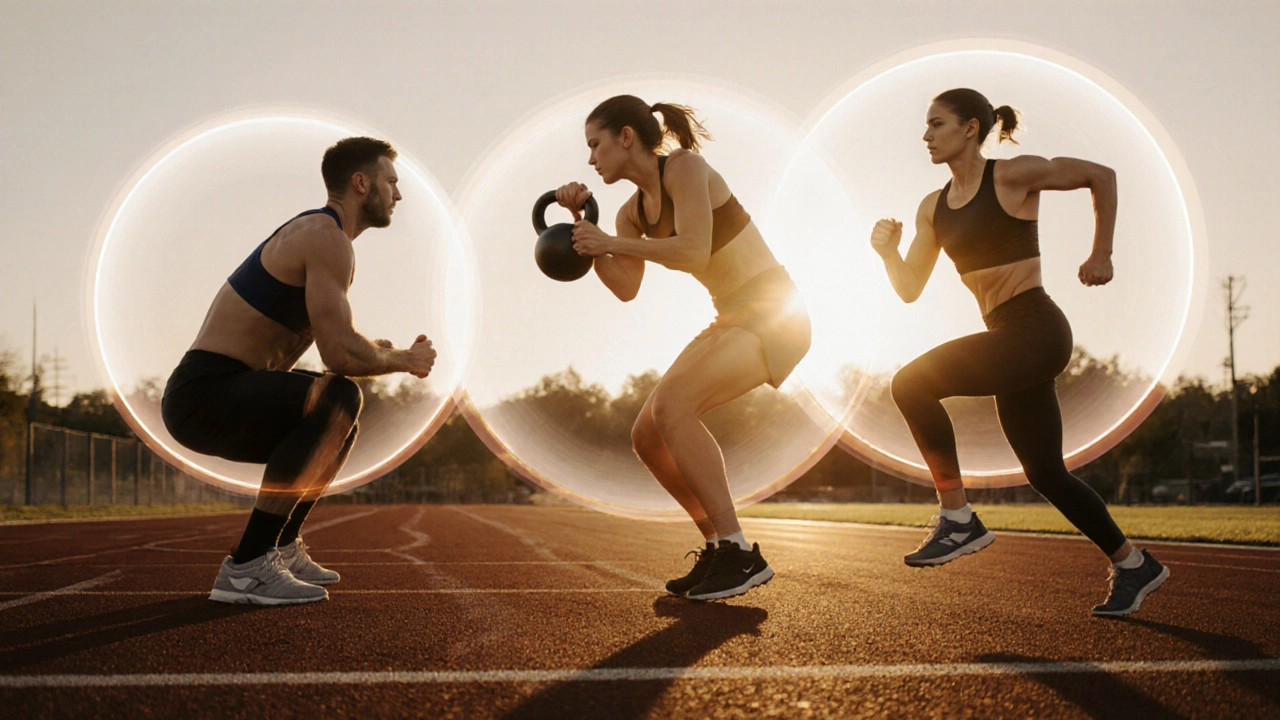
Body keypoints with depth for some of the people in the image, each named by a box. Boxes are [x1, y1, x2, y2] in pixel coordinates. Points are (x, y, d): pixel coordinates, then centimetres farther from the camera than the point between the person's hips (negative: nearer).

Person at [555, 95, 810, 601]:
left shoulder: (684, 167, -13)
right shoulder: (633, 212, 11)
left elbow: (694, 251, -25)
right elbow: (626, 288, 0)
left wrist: (612, 241, -17)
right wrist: (583, 224, -3)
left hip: (774, 312, -9)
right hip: (732, 320, 9)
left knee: (672, 405, -27)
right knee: (647, 436, 2)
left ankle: (740, 554, -24)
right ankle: (718, 547, 12)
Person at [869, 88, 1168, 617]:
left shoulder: (1012, 177, -7)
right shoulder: (933, 207, 13)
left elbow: (1101, 176, 1)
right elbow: (910, 291, 13)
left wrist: (1101, 256, 2)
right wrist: (887, 252, -3)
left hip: (1035, 330, -8)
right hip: (1008, 337, 8)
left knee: (913, 383, -21)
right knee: (1046, 473, 11)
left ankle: (958, 520, -15)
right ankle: (1132, 565, 26)